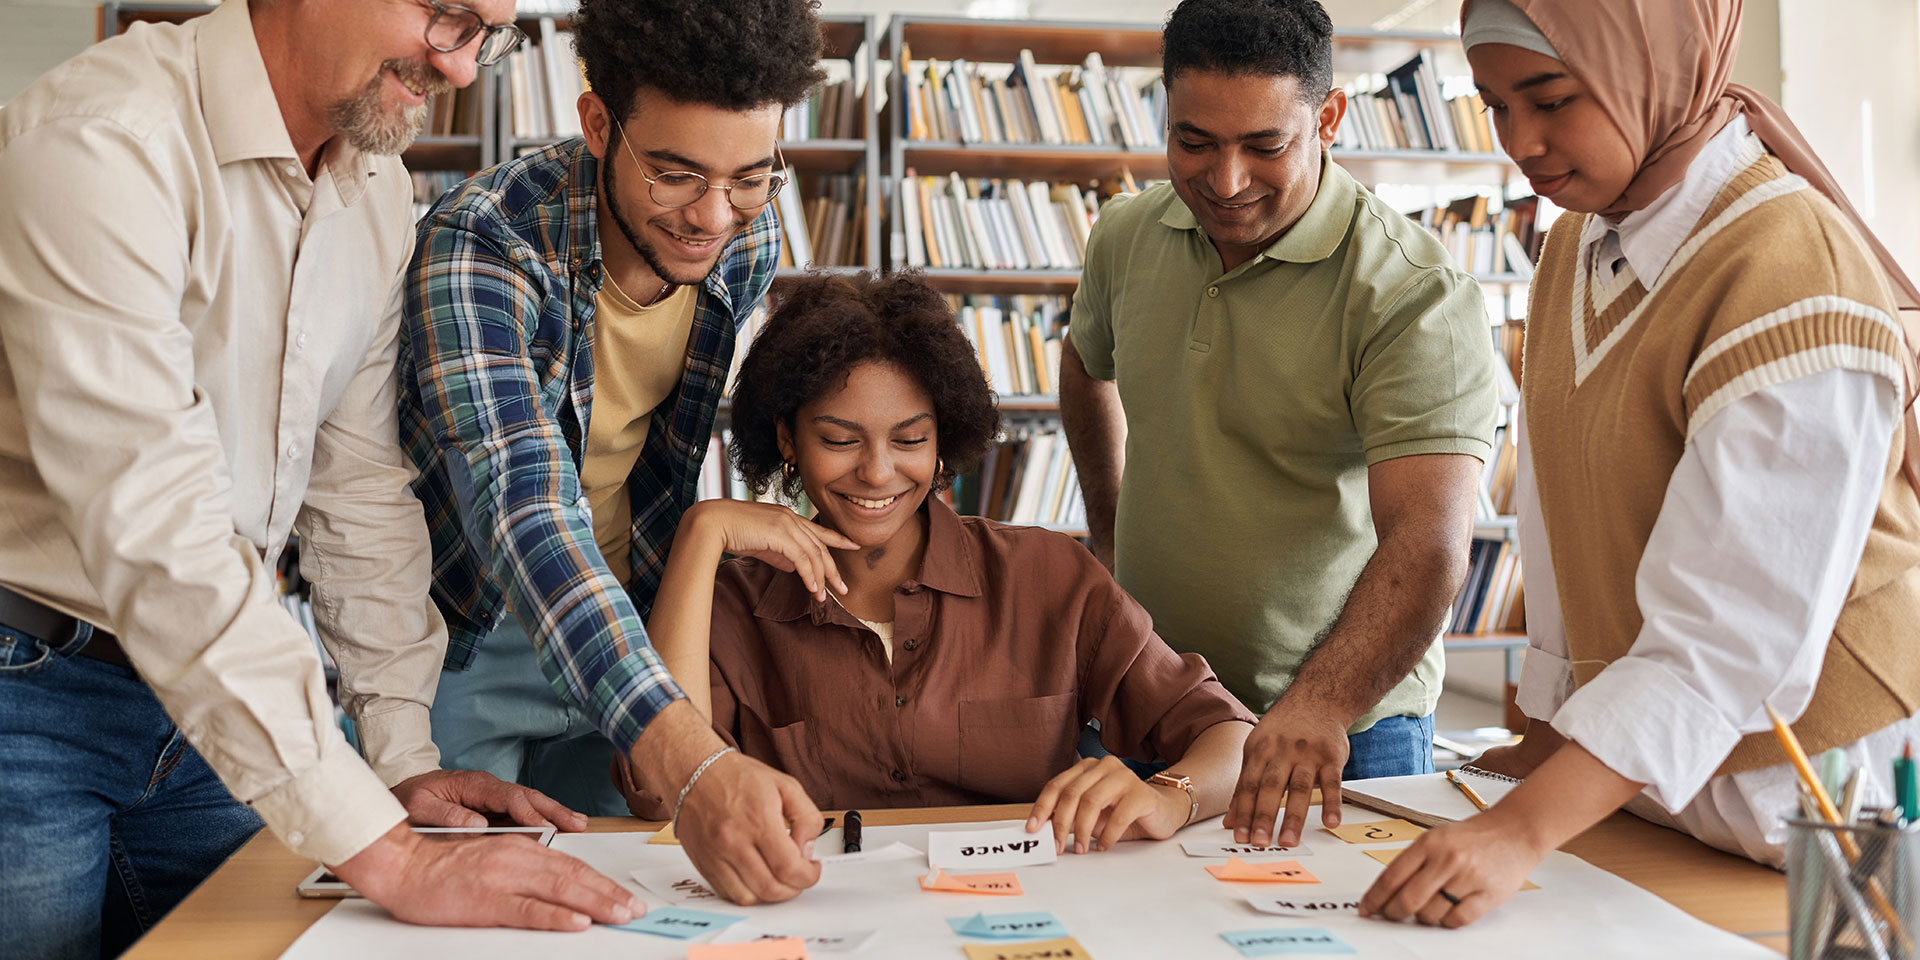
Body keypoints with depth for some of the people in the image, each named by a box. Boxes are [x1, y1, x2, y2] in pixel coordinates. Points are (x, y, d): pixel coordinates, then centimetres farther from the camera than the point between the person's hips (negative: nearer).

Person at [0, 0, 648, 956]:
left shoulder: (378, 191, 1)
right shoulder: (102, 145, -23)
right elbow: (153, 532, -31)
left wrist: (405, 757, 0)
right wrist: (390, 856, -33)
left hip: (205, 698, 7)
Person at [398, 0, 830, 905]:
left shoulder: (752, 244, -12)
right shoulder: (482, 239, -30)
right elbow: (521, 507, -44)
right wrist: (689, 760, -54)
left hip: (626, 629, 4)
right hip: (462, 630, -4)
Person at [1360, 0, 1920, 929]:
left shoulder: (1791, 275, -24)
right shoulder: (1575, 245, 3)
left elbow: (1732, 632, -29)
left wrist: (1521, 829, -33)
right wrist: (1549, 734, 6)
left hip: (1814, 786, -6)